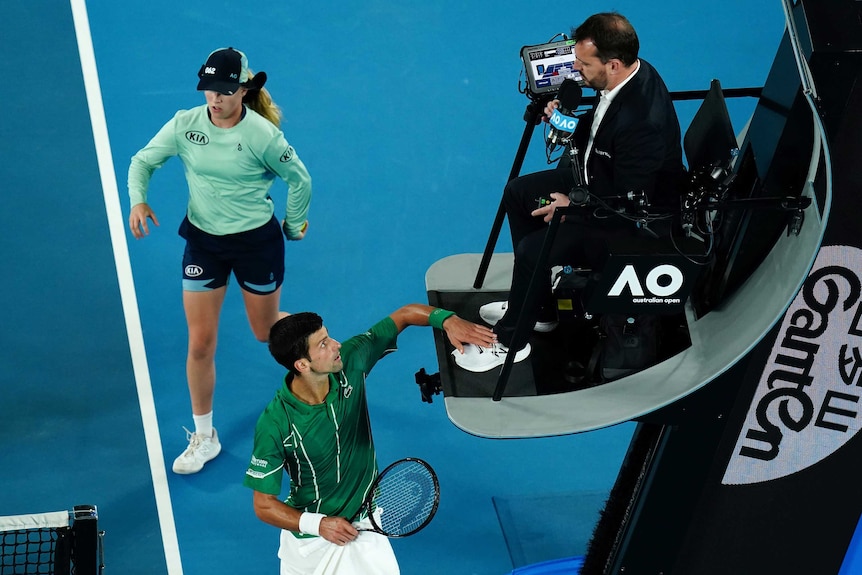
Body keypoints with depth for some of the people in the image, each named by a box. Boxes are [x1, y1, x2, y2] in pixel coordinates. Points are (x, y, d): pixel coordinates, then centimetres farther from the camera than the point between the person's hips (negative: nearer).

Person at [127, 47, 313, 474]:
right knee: (200, 344, 2)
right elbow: (143, 161, 0)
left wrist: (294, 225, 6)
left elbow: (299, 179, -3)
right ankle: (203, 438, 19)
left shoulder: (262, 135, -18)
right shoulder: (185, 124, -10)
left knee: (266, 331, 16)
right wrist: (138, 199, -18)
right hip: (203, 239, 3)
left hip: (257, 241, -3)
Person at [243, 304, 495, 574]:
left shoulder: (349, 362, -17)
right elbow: (264, 505, -18)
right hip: (308, 536, -2)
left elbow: (403, 315, -8)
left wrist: (448, 319, -26)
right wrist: (318, 524, -32)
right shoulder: (274, 423, -27)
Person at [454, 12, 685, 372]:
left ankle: (511, 340, 8)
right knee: (517, 193, 12)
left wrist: (572, 206, -17)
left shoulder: (643, 120, -36)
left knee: (533, 250, -19)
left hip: (634, 219, -10)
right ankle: (536, 305, 24)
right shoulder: (625, 75, -9)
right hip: (603, 177, 10)